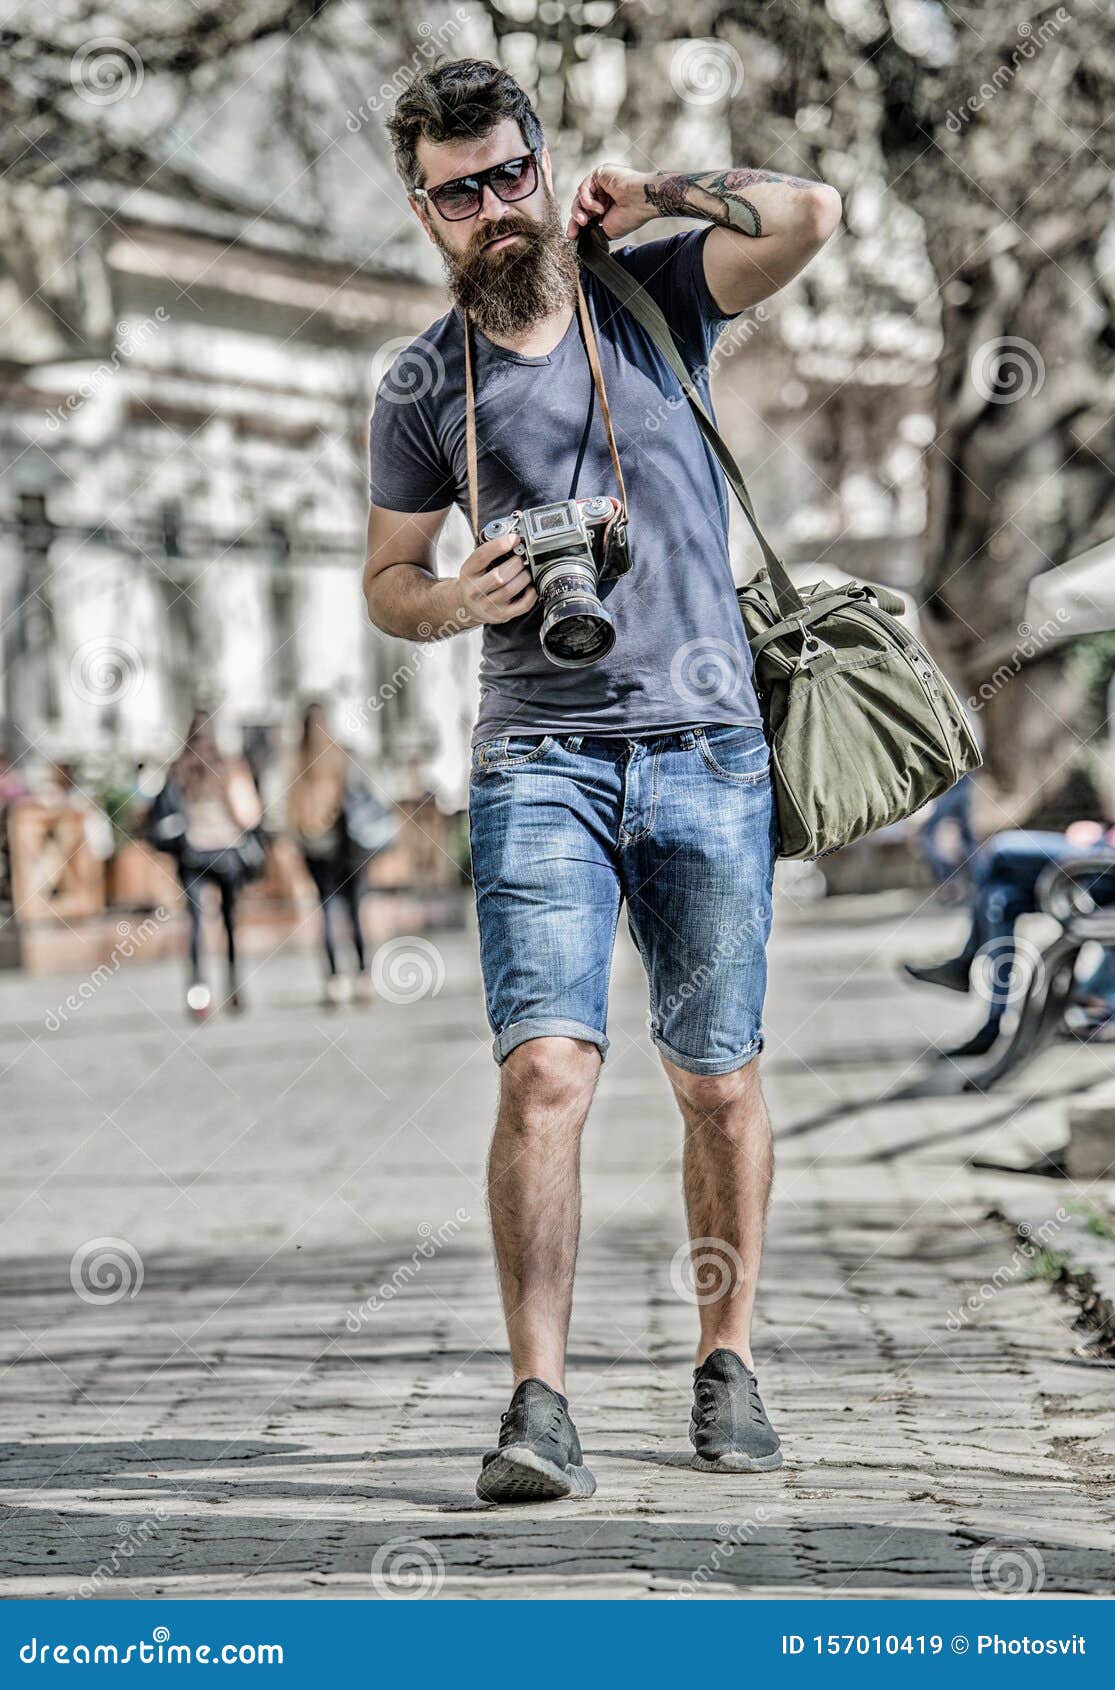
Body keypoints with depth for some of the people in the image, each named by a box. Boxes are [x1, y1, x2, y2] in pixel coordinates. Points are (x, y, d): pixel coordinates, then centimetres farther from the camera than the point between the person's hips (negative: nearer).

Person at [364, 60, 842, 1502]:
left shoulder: (652, 294, 4)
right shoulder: (422, 386, 6)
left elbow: (807, 214, -12)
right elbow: (387, 581, 15)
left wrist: (651, 194, -3)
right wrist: (459, 600, -6)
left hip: (707, 748, 1)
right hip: (539, 761, 0)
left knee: (719, 1084, 6)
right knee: (545, 1071, -16)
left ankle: (727, 1360, 22)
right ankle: (539, 1404, -16)